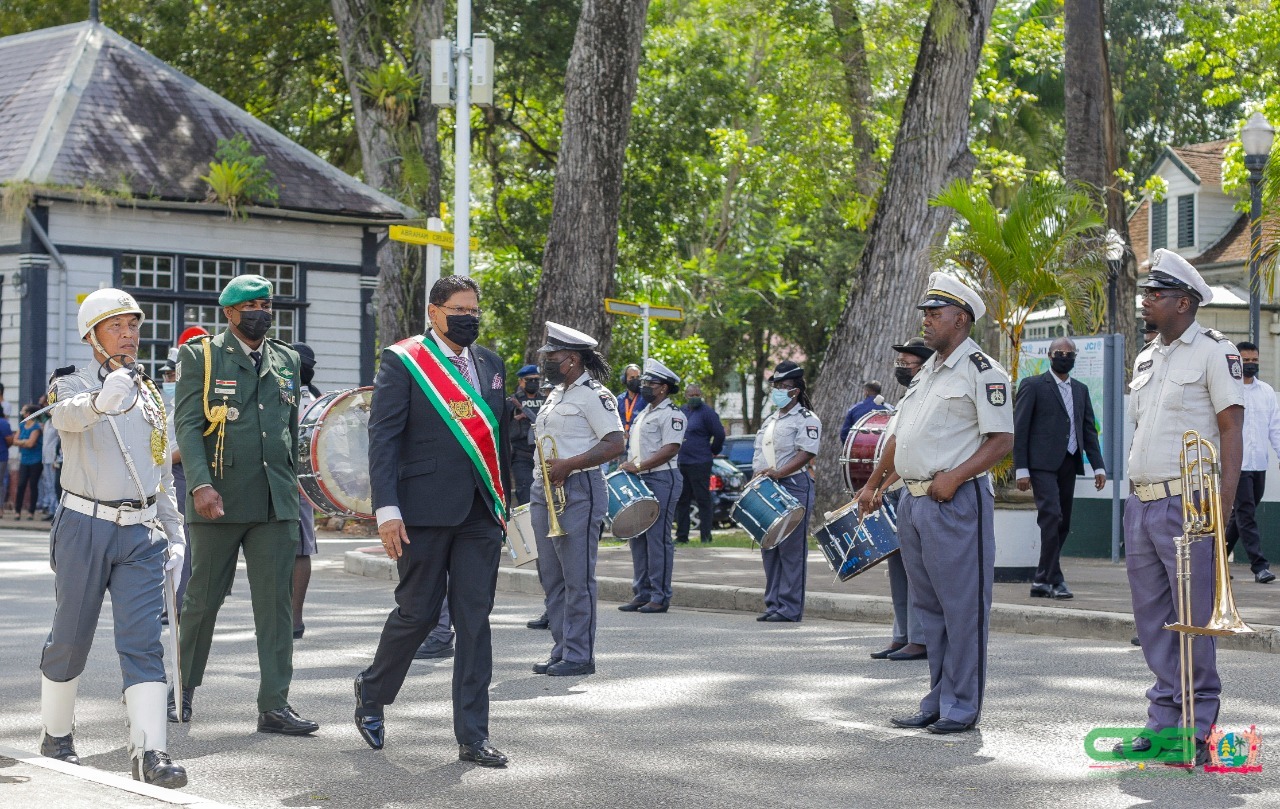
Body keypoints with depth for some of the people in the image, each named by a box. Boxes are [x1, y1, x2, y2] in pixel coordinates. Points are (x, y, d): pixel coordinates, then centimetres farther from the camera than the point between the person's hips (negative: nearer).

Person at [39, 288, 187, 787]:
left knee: (143, 641, -9)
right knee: (70, 639, 7)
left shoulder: (149, 395, 14)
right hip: (85, 527, -3)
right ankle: (56, 736, 28)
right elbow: (68, 414, -29)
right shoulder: (71, 385, -2)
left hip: (141, 532, 3)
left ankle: (149, 752, -16)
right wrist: (101, 399, -51)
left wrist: (174, 534, 16)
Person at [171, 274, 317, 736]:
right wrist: (200, 485, -19)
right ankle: (182, 690, 23)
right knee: (203, 598, 6)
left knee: (276, 602, -2)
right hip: (219, 499, -3)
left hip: (275, 502, 3)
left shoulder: (286, 360, 15)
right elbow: (186, 424, -7)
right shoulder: (200, 356, 1)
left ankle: (275, 705, -1)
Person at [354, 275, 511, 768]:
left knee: (475, 621, 2)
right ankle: (373, 692, 30)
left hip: (480, 514, 5)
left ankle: (473, 736, 5)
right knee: (418, 612, 2)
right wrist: (387, 509, -15)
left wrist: (505, 503, 14)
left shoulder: (490, 364, 14)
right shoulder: (402, 362, -3)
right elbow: (383, 438, -8)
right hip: (425, 512, -5)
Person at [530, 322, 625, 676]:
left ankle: (580, 655, -3)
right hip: (544, 491, 10)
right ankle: (561, 651, 17)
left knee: (577, 577, -7)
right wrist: (542, 481, 16)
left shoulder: (593, 395, -9)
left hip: (577, 491, -9)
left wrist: (567, 466, -22)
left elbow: (615, 444, -18)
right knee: (551, 577, 11)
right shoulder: (555, 394, 19)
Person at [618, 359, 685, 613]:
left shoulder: (671, 414, -8)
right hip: (639, 480, 10)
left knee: (658, 538, -8)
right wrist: (629, 466, 10)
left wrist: (639, 466, -22)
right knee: (637, 538, 9)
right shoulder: (644, 414, 21)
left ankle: (660, 597, -4)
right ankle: (642, 593, 15)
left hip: (661, 480, -10)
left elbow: (671, 449, -20)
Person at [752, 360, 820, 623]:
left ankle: (790, 607, -6)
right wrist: (757, 478, 10)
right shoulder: (770, 420, 21)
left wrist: (779, 473, -27)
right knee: (769, 548, 9)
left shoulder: (806, 419, -5)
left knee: (791, 550, -7)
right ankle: (773, 604, 15)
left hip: (793, 487, -8)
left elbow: (806, 453, -17)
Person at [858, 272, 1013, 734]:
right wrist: (872, 485, 27)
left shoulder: (982, 372, -7)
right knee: (928, 606, 11)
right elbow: (899, 436, 27)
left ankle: (962, 707, 1)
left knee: (961, 607, -4)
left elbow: (1002, 440, -13)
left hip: (956, 504, -9)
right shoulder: (926, 374, 19)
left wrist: (955, 476, -21)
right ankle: (937, 701, 18)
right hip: (913, 502, 9)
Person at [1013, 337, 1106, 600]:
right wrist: (1021, 469, -10)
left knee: (1062, 526, 5)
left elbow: (1089, 429, 18)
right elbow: (1019, 429, -3)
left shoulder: (1081, 390, 18)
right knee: (1052, 517, -17)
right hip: (1043, 464, -6)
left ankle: (1041, 581, 13)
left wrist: (1098, 466, 8)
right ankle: (1054, 580, -12)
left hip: (1069, 464, 6)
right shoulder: (1033, 386, 1)